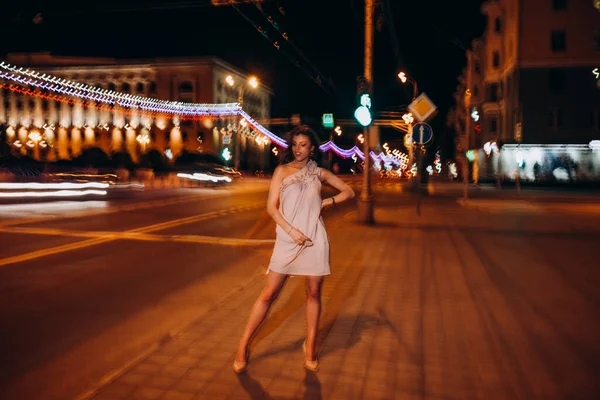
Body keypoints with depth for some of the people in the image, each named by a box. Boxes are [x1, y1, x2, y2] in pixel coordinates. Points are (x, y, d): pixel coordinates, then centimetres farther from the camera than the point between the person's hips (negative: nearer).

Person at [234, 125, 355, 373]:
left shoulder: (319, 173, 10)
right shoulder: (282, 170, 5)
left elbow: (349, 192, 17)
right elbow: (271, 206, -3)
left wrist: (329, 201, 0)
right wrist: (292, 230, -13)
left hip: (315, 240, 2)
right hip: (287, 240, -2)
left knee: (314, 293, 8)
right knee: (269, 294, 0)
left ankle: (310, 348, 23)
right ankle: (244, 345, 12)